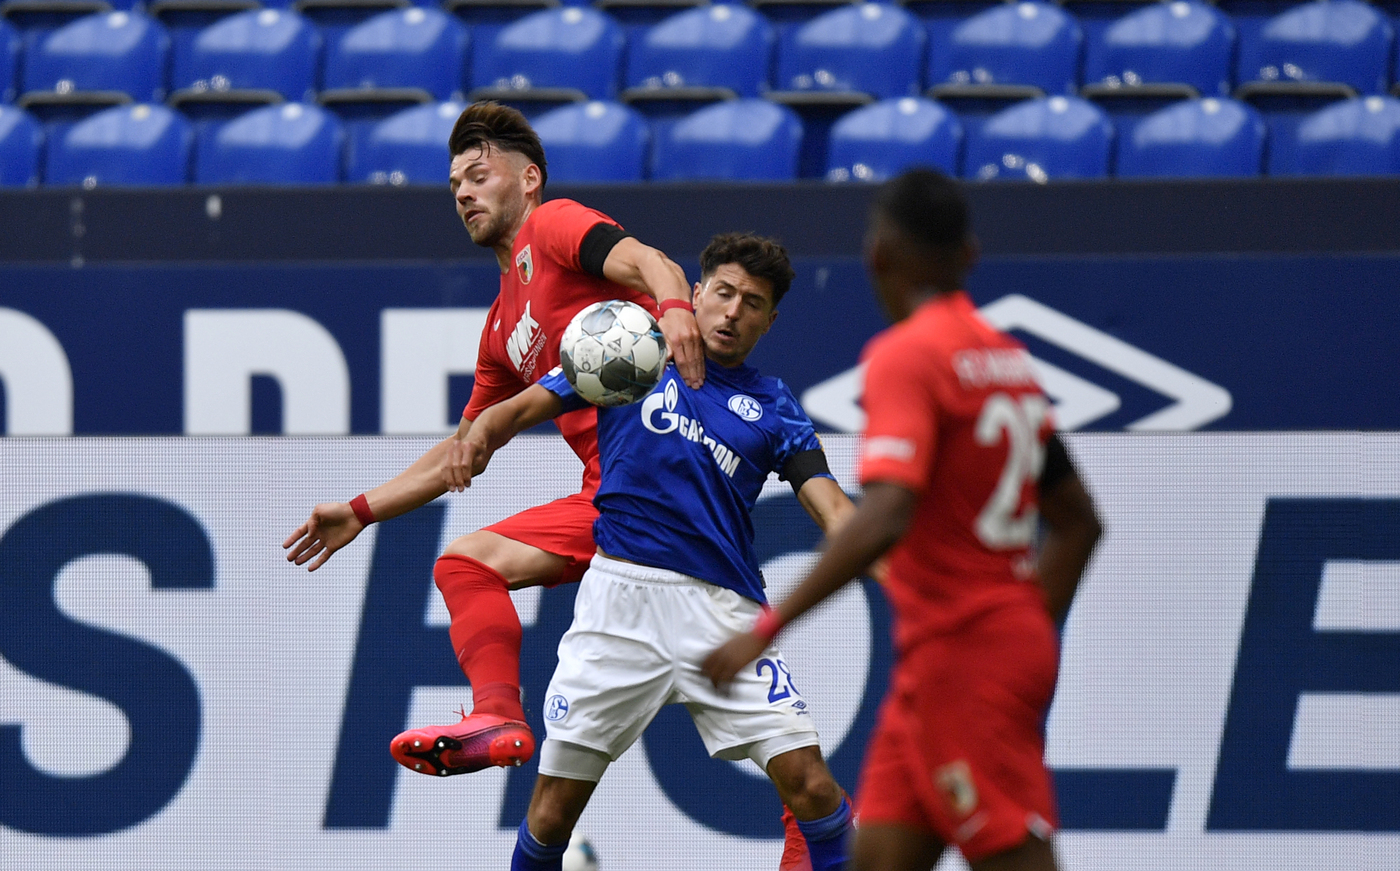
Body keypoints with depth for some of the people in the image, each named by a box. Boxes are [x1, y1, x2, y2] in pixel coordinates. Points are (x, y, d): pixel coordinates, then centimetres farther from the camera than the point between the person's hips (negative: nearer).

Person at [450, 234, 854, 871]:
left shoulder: (771, 407, 12)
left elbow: (828, 505, 2)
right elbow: (523, 407, 8)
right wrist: (481, 437, -16)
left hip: (722, 603, 1)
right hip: (619, 597, -1)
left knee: (810, 785, -11)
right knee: (554, 804, 1)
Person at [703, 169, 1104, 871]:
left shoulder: (904, 356, -13)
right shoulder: (1007, 359, 13)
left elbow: (883, 520, -26)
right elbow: (1078, 523, 19)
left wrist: (767, 629, -23)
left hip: (959, 655, -8)